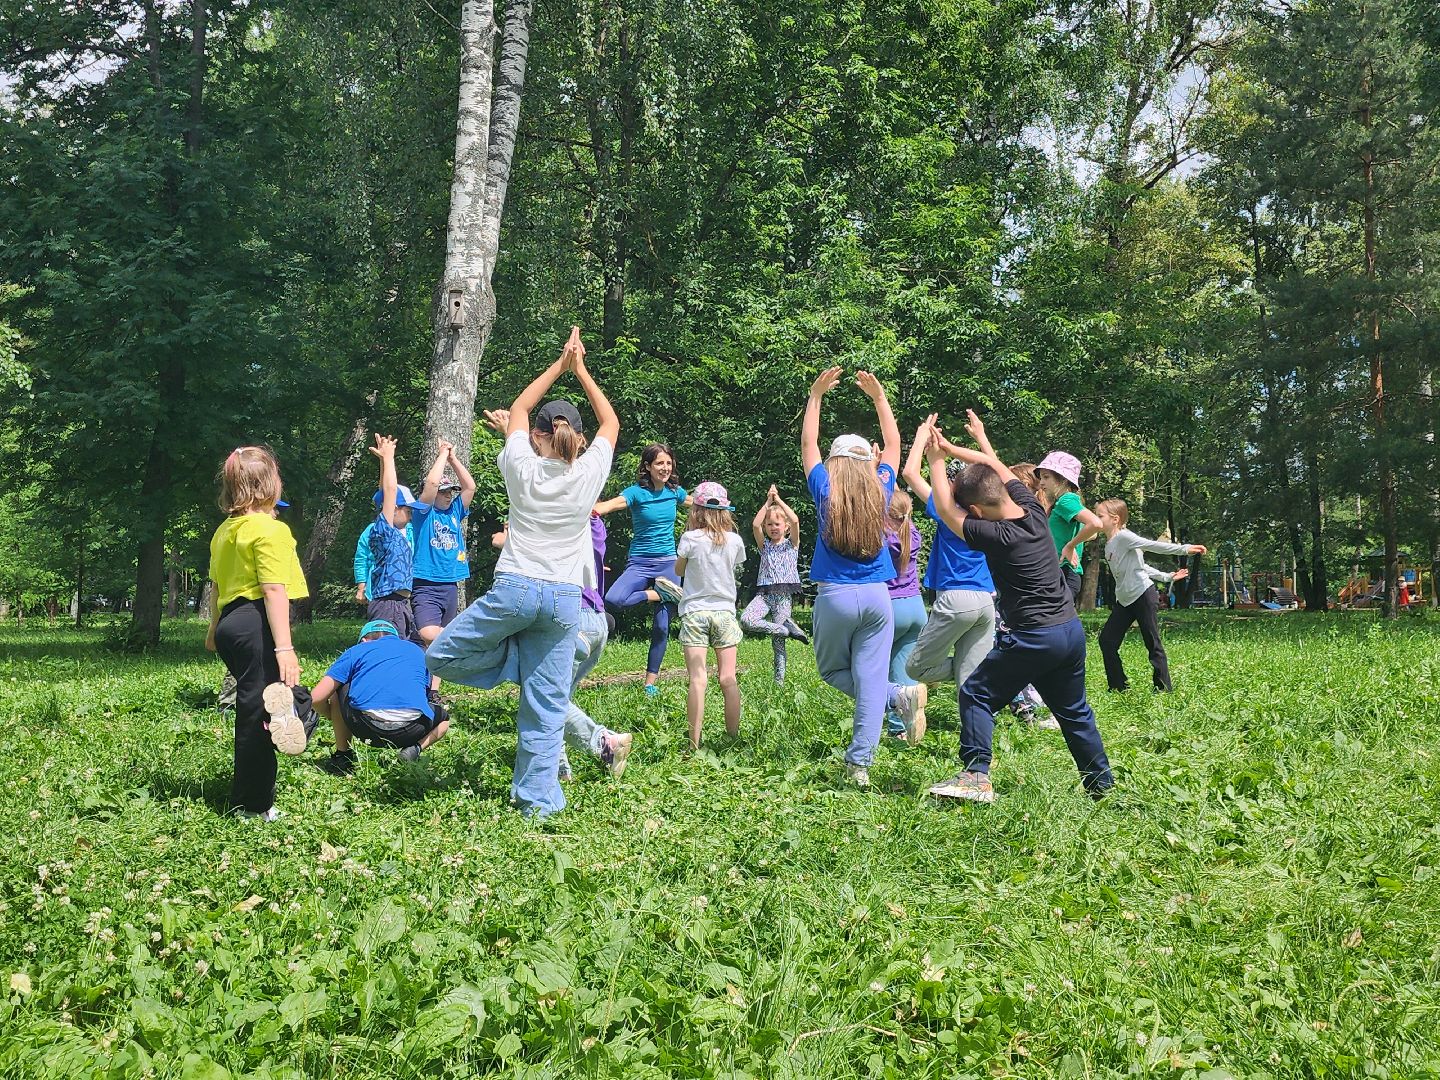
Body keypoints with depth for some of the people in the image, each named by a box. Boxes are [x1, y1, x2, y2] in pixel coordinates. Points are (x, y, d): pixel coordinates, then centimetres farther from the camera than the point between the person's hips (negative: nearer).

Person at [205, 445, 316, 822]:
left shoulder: (224, 531, 15)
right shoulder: (270, 530, -14)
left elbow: (216, 585, 24)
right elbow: (275, 591, -21)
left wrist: (214, 629, 37)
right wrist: (284, 647, -25)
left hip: (230, 622, 10)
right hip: (258, 626, -10)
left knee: (251, 709, 20)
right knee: (258, 712, -6)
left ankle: (249, 797, 24)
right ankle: (253, 805, -3)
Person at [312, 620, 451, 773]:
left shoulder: (356, 650, 22)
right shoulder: (418, 651, 30)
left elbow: (316, 698, 18)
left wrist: (336, 719, 40)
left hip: (365, 728, -1)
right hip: (409, 731, 1)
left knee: (337, 687, 31)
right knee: (444, 719, 36)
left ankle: (342, 755, 26)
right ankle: (414, 749, 6)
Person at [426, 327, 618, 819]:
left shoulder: (523, 469, 0)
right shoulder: (588, 474, 0)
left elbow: (517, 410, 18)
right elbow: (611, 423, 19)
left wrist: (558, 366, 21)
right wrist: (580, 370, 22)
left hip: (514, 589, -2)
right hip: (564, 598, 2)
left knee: (439, 656, 15)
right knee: (546, 707, 6)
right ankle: (538, 799, 7)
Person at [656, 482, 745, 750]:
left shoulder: (690, 539, -7)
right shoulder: (735, 541, 0)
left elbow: (679, 570, 9)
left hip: (694, 613, -2)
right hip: (725, 612, 2)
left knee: (697, 679, -6)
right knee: (728, 679, 4)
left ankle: (695, 744, -8)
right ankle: (733, 737, 7)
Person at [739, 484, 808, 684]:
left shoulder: (792, 544, 8)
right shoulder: (764, 545, 14)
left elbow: (795, 521, -10)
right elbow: (755, 525, -4)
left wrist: (779, 500, -5)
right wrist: (768, 502, -3)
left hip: (783, 595, -2)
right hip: (764, 593, 2)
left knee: (778, 640, -3)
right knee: (746, 620, -26)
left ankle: (780, 678, 8)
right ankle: (788, 629, -12)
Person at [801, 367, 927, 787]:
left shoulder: (826, 493, -2)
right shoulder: (880, 491, 3)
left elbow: (808, 443, 10)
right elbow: (893, 445, 19)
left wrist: (816, 395, 14)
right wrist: (879, 396, 25)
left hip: (835, 597, -2)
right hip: (877, 597, 2)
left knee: (831, 670, 16)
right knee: (869, 681, 2)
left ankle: (899, 696, -5)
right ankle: (859, 763, -6)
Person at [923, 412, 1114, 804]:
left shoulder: (997, 537, -19)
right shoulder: (1034, 510, 0)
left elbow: (946, 512, -8)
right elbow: (996, 466, 14)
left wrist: (936, 460, 2)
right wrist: (950, 449, 21)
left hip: (1032, 637, -8)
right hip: (1072, 630, 8)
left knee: (976, 695, 3)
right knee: (1074, 711, 21)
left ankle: (976, 777, -4)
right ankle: (1102, 784, 28)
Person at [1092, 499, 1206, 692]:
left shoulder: (1123, 537, -13)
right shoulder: (1108, 546, 13)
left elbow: (1156, 546, -17)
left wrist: (1185, 549, -26)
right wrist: (1166, 576, 16)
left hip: (1143, 596, -9)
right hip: (1124, 600, 9)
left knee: (1152, 644, -4)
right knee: (1106, 640, 5)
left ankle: (1164, 689, 2)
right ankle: (1119, 687, 12)